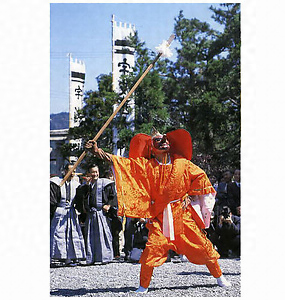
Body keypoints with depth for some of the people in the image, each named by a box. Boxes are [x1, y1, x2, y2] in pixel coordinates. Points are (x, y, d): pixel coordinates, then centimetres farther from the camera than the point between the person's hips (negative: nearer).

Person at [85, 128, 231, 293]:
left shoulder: (181, 162, 2)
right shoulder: (145, 165, 0)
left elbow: (200, 176, 11)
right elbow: (122, 163, -6)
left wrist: (189, 196, 4)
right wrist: (98, 151, -15)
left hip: (182, 213, 1)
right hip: (159, 216, -1)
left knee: (202, 245, 1)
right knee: (152, 248, -12)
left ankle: (220, 278, 18)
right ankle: (143, 286, 3)